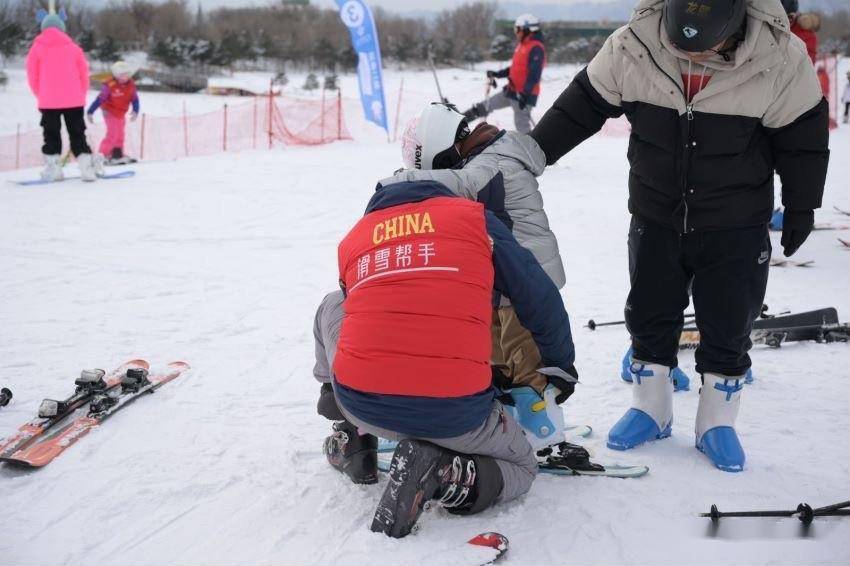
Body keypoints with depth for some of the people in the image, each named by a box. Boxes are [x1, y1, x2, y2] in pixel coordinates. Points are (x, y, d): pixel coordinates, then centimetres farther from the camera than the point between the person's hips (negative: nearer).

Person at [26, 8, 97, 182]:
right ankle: (86, 167, -3)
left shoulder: (37, 47, 3)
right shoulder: (72, 46, 8)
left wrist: (40, 94, 18)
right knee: (77, 133, 7)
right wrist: (80, 94, 22)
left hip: (48, 100, -1)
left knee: (51, 134, 8)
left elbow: (32, 75, 4)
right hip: (74, 99, 1)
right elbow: (84, 73, 10)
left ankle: (53, 169, 2)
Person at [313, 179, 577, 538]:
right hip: (455, 415, -2)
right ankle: (448, 474, -5)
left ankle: (351, 441, 27)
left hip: (360, 403, 3)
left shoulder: (353, 239, 18)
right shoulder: (473, 216, 10)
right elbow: (541, 301, 12)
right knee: (522, 467, 28)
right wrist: (561, 365, 30)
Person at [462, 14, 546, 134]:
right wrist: (497, 74, 19)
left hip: (524, 94, -10)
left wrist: (525, 94, -28)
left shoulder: (536, 48, -16)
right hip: (512, 90, 10)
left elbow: (534, 75, -23)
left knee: (522, 125, -6)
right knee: (485, 106, 16)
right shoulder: (522, 45, 14)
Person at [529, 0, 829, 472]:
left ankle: (717, 424, 26)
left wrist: (801, 207, -1)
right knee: (649, 315, 12)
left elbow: (801, 135, -8)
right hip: (655, 216, 2)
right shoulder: (632, 46, -19)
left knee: (727, 327, 7)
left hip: (737, 226, -1)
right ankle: (650, 410, 32)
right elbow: (583, 105, -6)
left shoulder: (780, 59, -22)